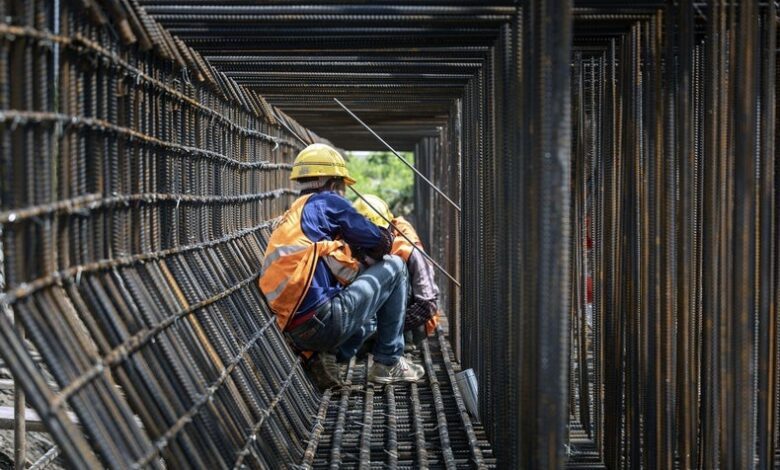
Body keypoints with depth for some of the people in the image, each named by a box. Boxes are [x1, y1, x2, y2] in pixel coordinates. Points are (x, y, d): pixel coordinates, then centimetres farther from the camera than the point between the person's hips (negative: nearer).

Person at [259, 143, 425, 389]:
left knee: (367, 321, 38)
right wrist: (388, 235, 25)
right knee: (394, 266, 10)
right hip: (324, 320, -9)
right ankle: (389, 363, 10)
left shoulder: (292, 216, 27)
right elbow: (381, 243, 4)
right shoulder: (326, 202, 2)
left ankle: (327, 356, 8)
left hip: (297, 335, 9)